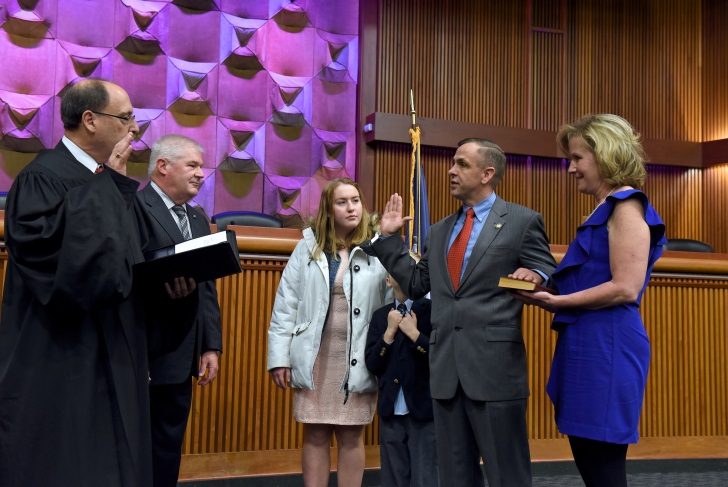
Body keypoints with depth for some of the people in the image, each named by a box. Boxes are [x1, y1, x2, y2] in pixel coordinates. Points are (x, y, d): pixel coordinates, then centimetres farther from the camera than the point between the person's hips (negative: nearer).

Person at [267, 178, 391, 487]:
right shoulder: (308, 247, 4)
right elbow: (286, 304, 3)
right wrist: (279, 357, -1)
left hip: (357, 359, -1)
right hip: (315, 357, 2)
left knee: (351, 437, 8)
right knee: (315, 436, 9)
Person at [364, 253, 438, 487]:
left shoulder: (434, 310, -3)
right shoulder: (381, 316, 10)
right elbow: (372, 365, 2)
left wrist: (414, 334, -15)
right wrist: (390, 332, -8)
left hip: (425, 409, -4)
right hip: (390, 412, 4)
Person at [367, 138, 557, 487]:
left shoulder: (522, 220, 1)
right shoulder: (439, 231, 18)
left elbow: (549, 277, 0)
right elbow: (416, 285, 17)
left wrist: (535, 277, -22)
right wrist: (388, 238, 17)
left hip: (495, 365, -6)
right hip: (446, 367, 6)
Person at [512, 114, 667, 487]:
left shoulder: (626, 206, -9)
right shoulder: (605, 211, 19)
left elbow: (625, 288, -18)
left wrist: (555, 301, -15)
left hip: (607, 347, -10)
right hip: (587, 346, 10)